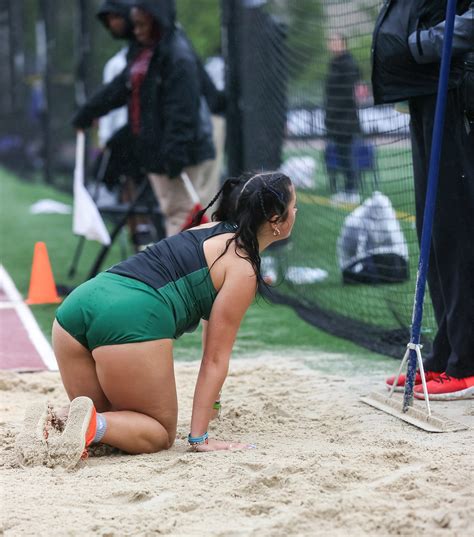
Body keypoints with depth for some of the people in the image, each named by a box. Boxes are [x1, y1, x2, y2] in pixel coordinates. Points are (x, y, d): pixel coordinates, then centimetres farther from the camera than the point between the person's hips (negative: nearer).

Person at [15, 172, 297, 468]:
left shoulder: (210, 230, 28)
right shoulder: (244, 270, 4)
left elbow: (211, 321, 37)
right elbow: (216, 357, 2)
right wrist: (199, 437, 4)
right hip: (132, 320, -8)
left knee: (111, 422, 25)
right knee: (161, 433, 10)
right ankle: (93, 425, -18)